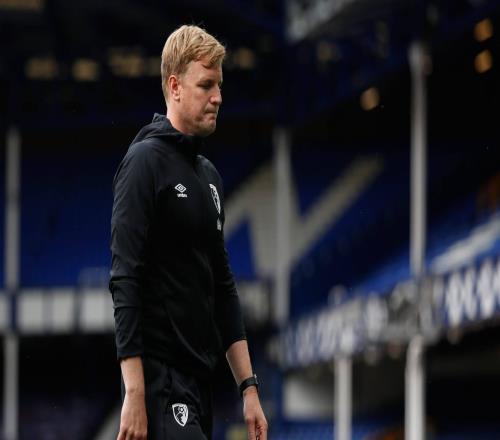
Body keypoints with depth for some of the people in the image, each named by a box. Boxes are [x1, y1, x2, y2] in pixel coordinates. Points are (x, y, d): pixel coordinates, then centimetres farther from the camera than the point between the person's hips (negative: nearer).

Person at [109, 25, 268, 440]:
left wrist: (248, 385, 14)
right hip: (159, 379, -9)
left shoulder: (209, 176, 18)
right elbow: (125, 280, -16)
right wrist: (134, 394, -22)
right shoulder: (146, 161, -9)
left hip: (199, 378, 9)